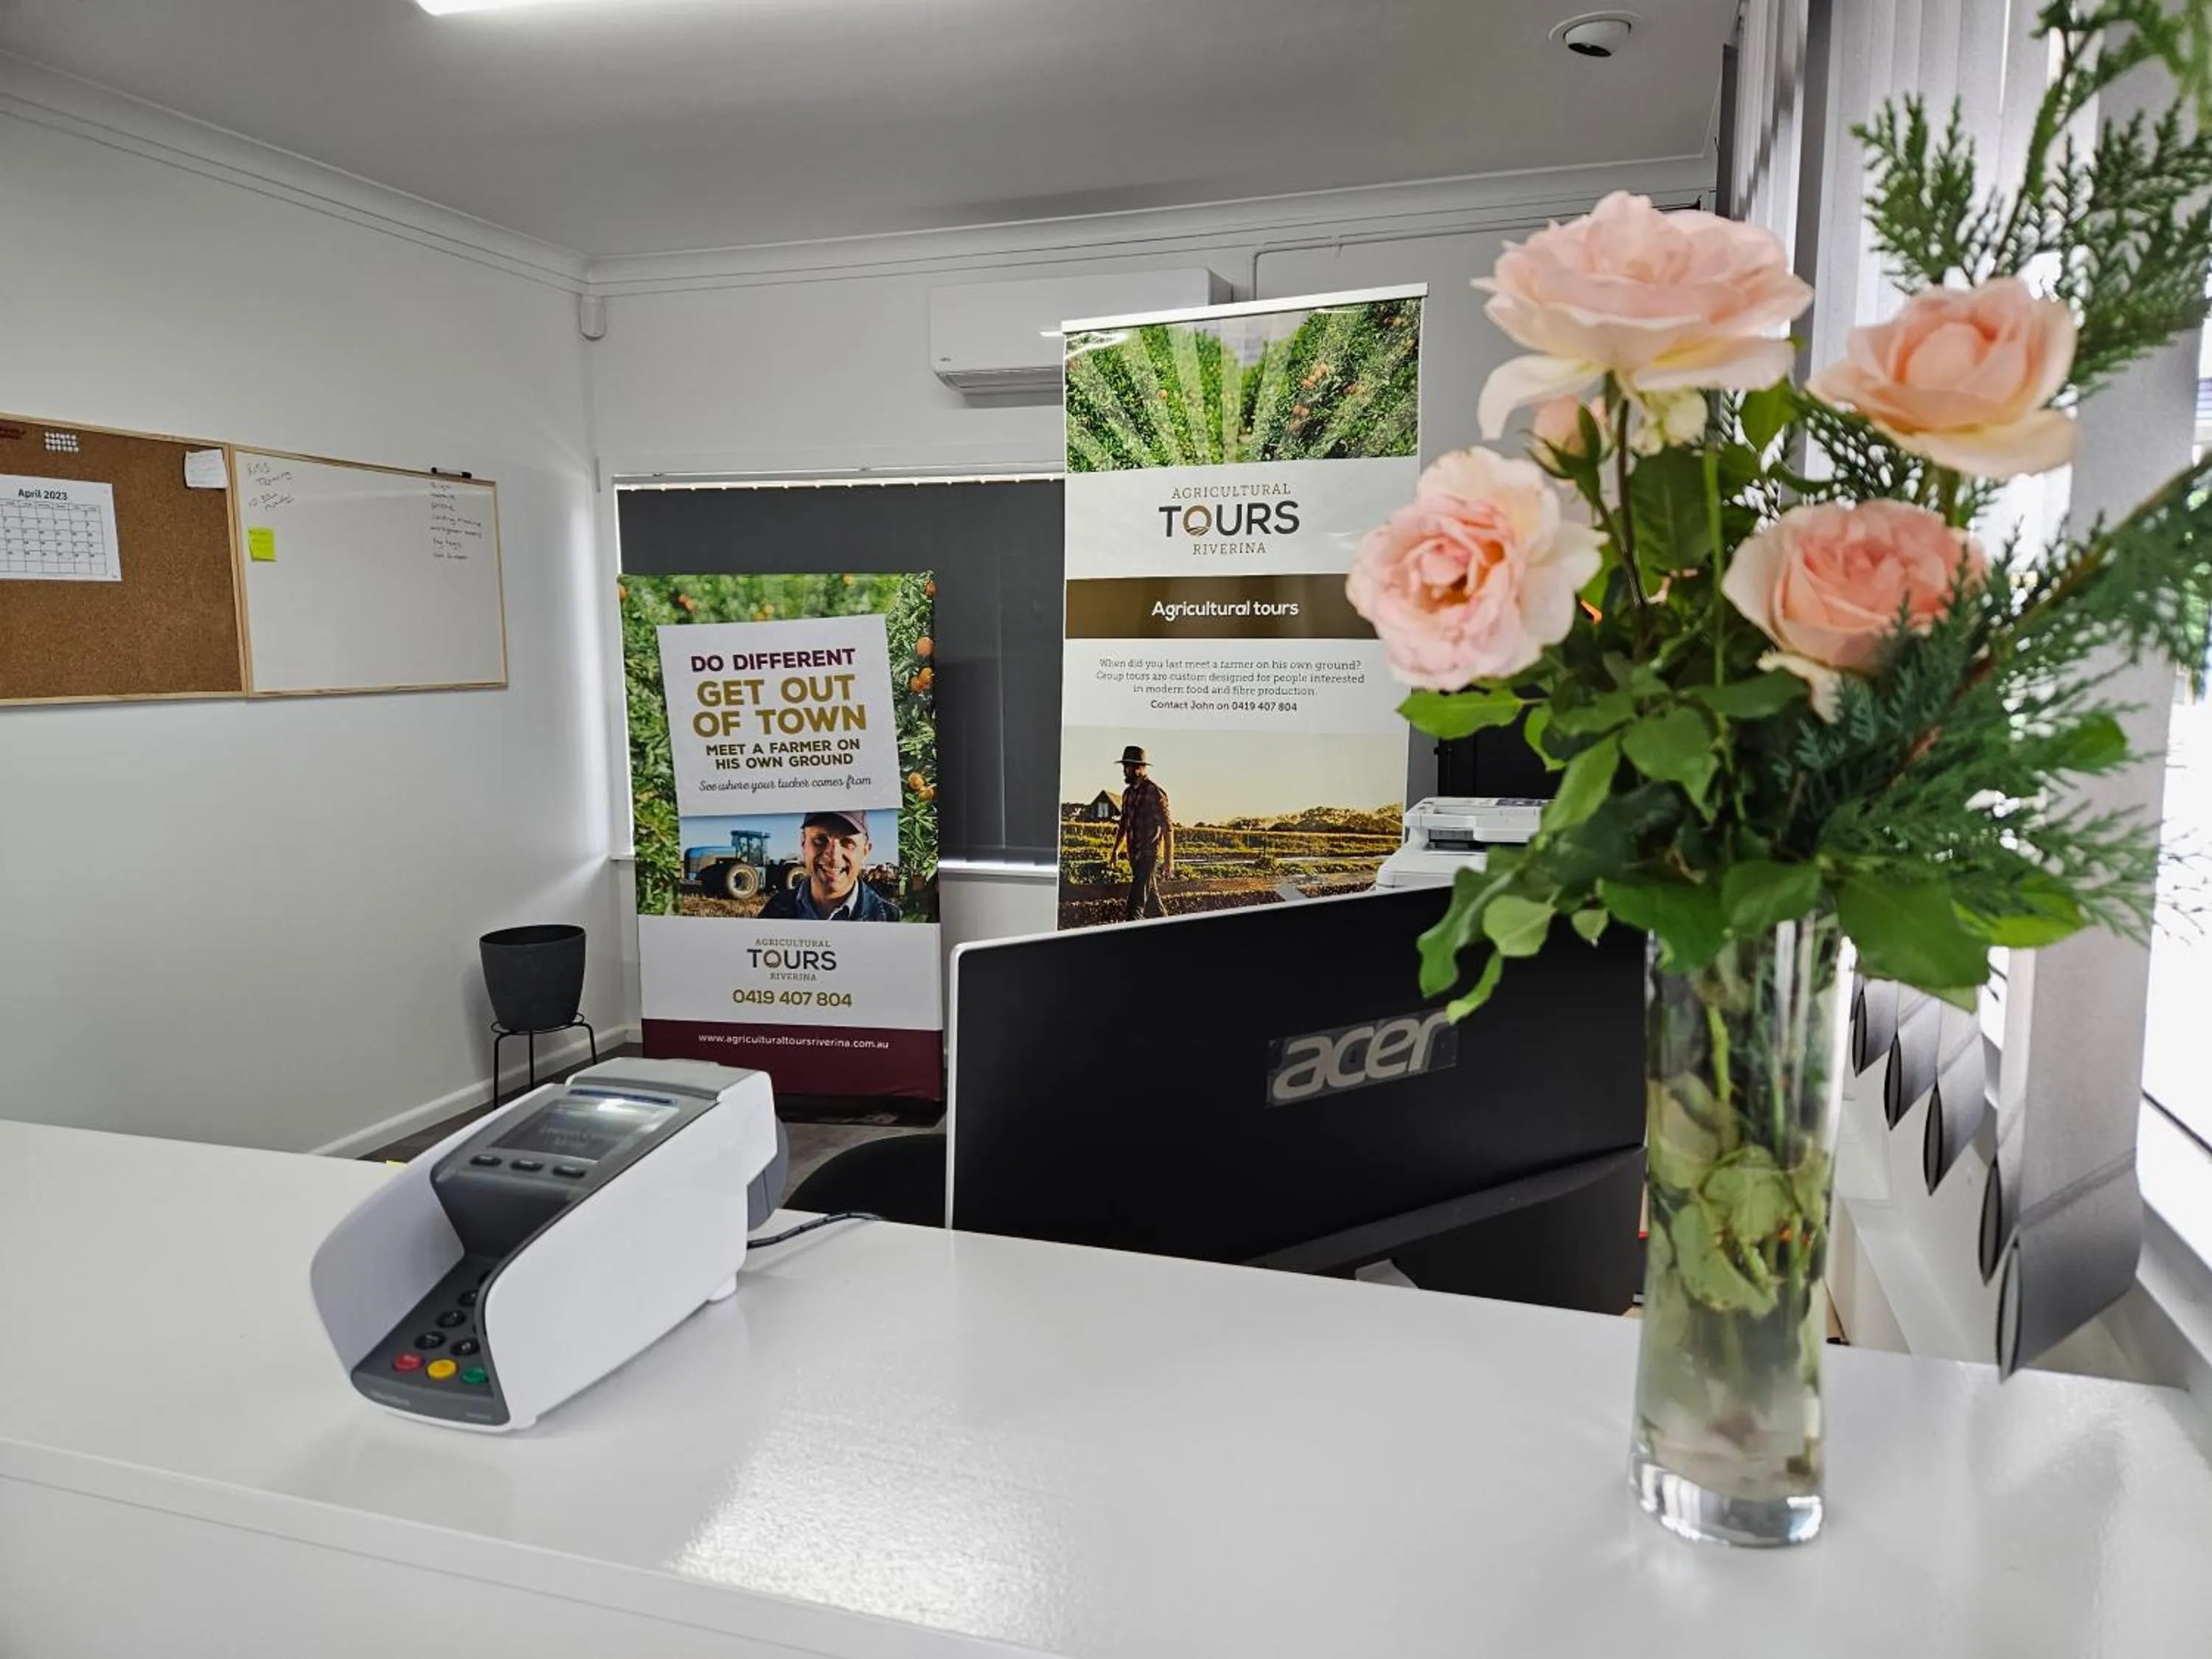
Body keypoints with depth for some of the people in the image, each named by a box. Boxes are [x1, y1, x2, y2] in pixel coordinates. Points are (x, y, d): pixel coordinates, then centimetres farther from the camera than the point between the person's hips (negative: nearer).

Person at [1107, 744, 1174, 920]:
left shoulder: (1155, 793, -12)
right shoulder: (1128, 793, 11)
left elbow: (1168, 828, -12)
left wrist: (1169, 860, -15)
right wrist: (1116, 849, 18)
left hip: (1150, 854, -8)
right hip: (1135, 854, 8)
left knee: (1137, 900, -14)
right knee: (1151, 898, 16)